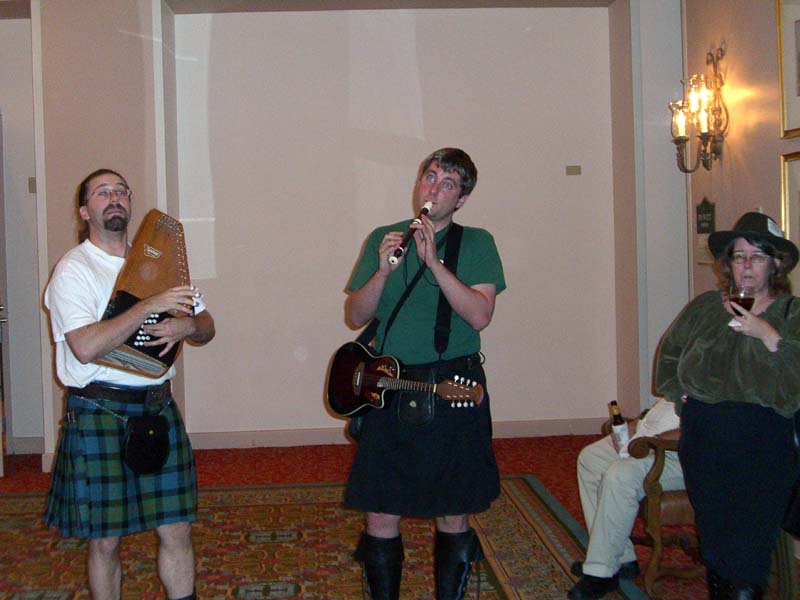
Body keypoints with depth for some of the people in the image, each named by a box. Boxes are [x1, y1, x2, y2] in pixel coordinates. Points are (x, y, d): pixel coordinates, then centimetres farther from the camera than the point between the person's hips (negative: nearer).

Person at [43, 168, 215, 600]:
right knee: (104, 540, 5)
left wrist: (187, 326, -9)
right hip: (98, 413, -4)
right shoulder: (73, 269, -5)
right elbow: (86, 348, -20)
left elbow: (206, 327, 15)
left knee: (176, 529, 6)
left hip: (159, 407, 5)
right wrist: (150, 306, -20)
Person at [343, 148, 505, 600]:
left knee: (453, 516, 8)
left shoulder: (476, 243, 3)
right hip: (390, 389, 2)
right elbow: (356, 317, 5)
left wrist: (434, 262, -17)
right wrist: (384, 270, -11)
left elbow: (480, 316, -11)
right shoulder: (383, 239, 10)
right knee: (381, 519, 2)